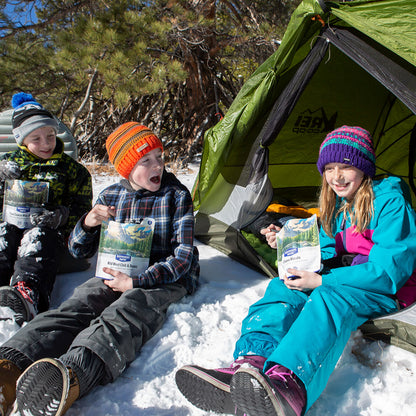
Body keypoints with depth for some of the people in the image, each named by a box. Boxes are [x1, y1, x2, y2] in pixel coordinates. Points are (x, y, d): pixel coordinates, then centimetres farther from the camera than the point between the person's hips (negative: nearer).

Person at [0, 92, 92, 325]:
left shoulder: (73, 170, 14)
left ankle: (27, 295, -62)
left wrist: (61, 216, -15)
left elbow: (81, 209, 7)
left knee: (37, 239, -37)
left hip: (52, 231, -3)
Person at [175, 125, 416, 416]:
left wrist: (322, 281, -26)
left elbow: (391, 268, -21)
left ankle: (288, 386, -62)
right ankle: (250, 365, -45)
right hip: (345, 277, 6)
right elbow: (325, 251, 15)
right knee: (283, 287, -21)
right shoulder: (335, 204, 10)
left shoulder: (390, 201, -13)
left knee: (329, 297, -38)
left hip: (387, 287, -6)